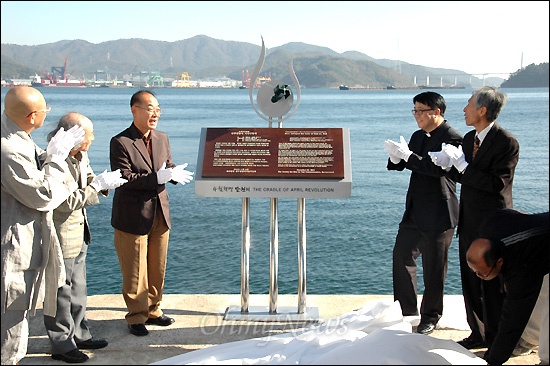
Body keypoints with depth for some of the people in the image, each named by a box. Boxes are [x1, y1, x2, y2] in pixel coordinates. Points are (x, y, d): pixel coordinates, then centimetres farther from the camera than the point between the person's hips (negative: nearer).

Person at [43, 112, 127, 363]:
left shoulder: (80, 157, 4)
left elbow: (88, 184, 15)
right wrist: (97, 185, -21)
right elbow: (67, 203, -25)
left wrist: (104, 183, -7)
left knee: (77, 289, 20)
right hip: (61, 236, -9)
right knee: (61, 293, 4)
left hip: (78, 233, 9)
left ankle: (79, 335, 34)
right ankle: (62, 345, 18)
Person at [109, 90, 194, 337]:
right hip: (132, 217, -6)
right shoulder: (120, 142, -12)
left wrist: (174, 173, -11)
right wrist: (157, 178, -27)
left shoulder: (162, 139, 8)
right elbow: (124, 178, -20)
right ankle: (136, 316, 19)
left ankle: (152, 310, 32)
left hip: (160, 215, 6)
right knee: (135, 272, 5)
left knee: (157, 268, 16)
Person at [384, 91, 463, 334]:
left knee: (434, 268, 3)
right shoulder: (418, 136, 11)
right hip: (414, 212, 8)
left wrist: (407, 155, -27)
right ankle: (406, 312, 28)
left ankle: (430, 318, 20)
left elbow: (439, 168, -25)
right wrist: (396, 157, -11)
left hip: (438, 216, -8)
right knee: (402, 256, 13)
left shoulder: (453, 139, -14)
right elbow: (403, 165, 12)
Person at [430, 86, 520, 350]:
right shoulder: (469, 138, 8)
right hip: (469, 221, 8)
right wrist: (448, 165, -4)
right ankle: (479, 334, 31)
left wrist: (461, 164, -25)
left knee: (494, 285, 4)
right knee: (470, 282, 16)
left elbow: (496, 183, -24)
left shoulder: (506, 142, -16)